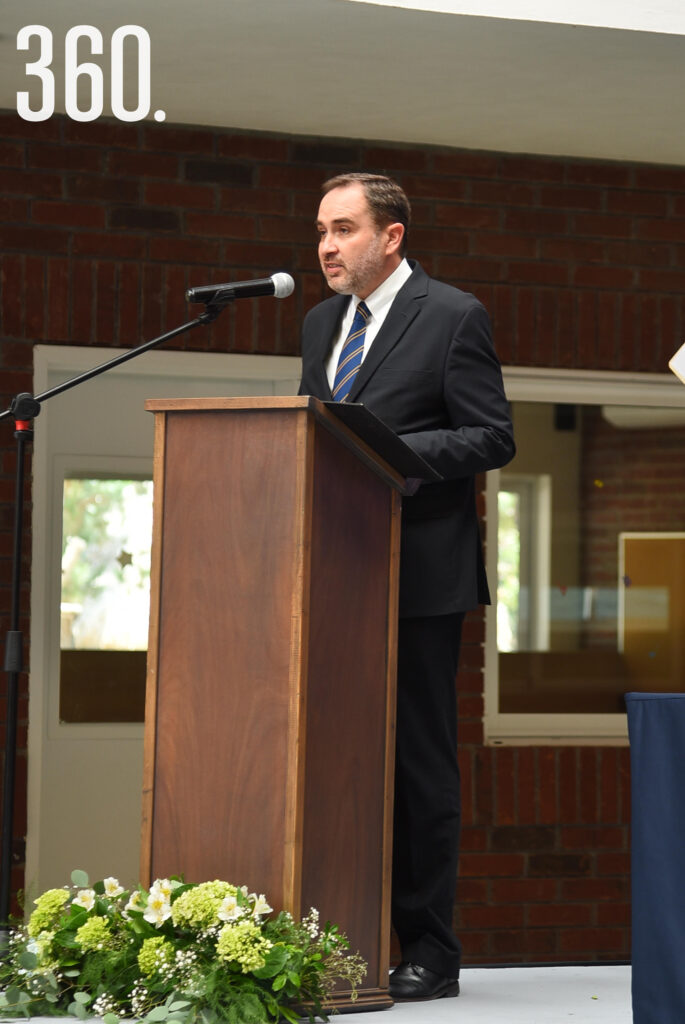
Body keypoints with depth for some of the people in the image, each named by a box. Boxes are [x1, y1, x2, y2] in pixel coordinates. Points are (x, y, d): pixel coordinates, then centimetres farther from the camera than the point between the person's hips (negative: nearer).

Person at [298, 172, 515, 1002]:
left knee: (418, 759, -2)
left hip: (419, 575, -6)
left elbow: (492, 438, -8)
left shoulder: (452, 317, -4)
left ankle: (430, 954, 3)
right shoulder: (321, 322, 16)